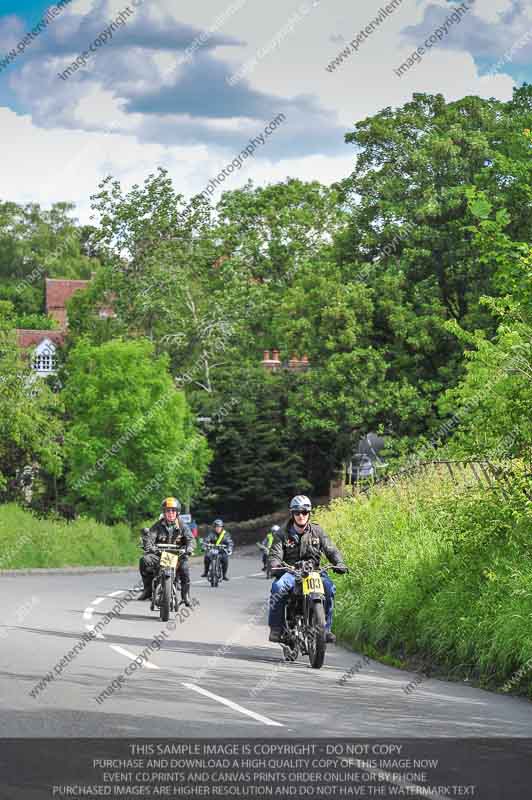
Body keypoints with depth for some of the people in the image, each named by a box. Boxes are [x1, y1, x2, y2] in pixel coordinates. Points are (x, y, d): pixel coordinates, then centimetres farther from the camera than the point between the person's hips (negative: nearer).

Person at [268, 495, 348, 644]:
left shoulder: (317, 531, 8)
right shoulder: (283, 534, 3)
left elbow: (331, 549, 3)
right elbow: (275, 553, -5)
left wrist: (339, 563, -18)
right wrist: (275, 566, -28)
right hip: (290, 571, -1)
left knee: (329, 587, -26)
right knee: (278, 587, -32)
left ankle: (326, 628, -16)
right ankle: (276, 628, -21)